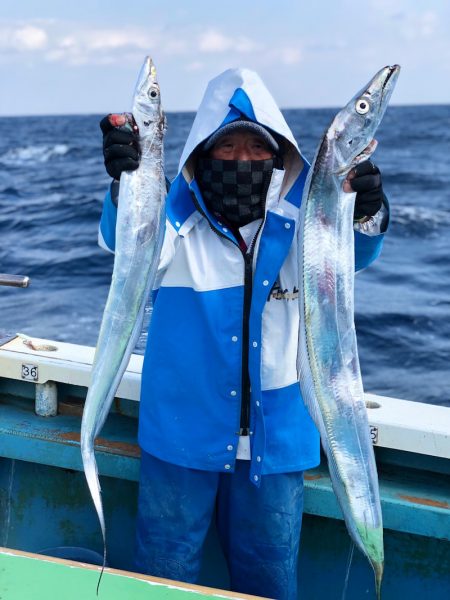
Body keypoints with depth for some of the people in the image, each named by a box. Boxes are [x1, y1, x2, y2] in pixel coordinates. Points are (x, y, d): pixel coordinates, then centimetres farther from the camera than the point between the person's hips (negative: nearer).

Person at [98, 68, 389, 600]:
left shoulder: (296, 226, -4)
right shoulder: (178, 222, -9)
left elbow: (350, 254, -18)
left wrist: (366, 214, -40)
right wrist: (126, 182, -47)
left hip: (275, 438, 2)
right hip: (182, 433, -1)